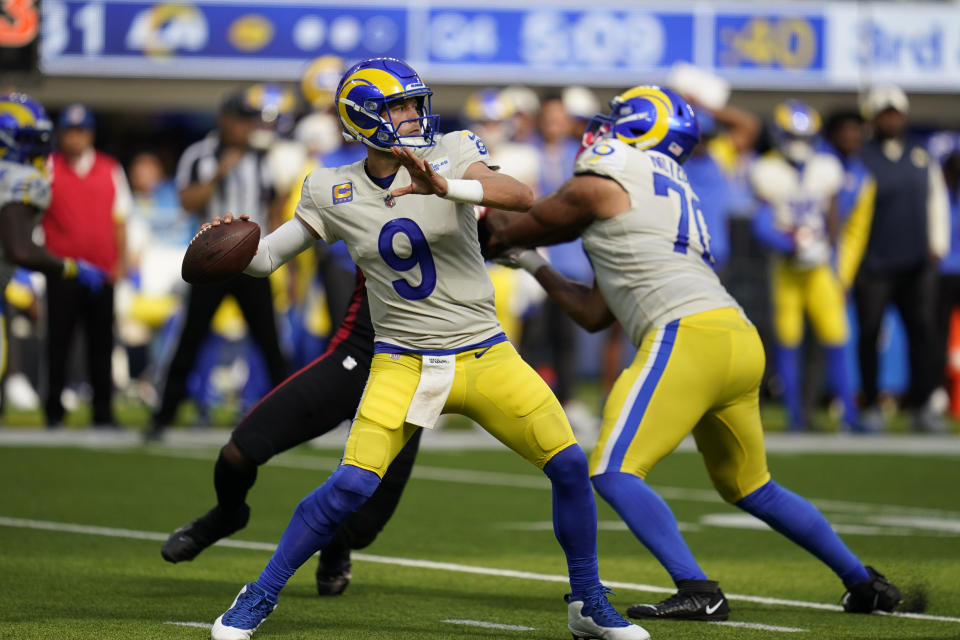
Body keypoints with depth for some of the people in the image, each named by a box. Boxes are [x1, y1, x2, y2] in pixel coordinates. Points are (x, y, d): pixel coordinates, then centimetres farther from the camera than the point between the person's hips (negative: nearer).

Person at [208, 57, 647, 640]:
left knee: (570, 464, -5)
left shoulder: (450, 156, -6)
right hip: (403, 366, -1)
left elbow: (521, 197, -23)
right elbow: (267, 257, 5)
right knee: (352, 486, -16)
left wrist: (445, 188, -40)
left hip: (485, 358, 1)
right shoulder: (335, 193, -1)